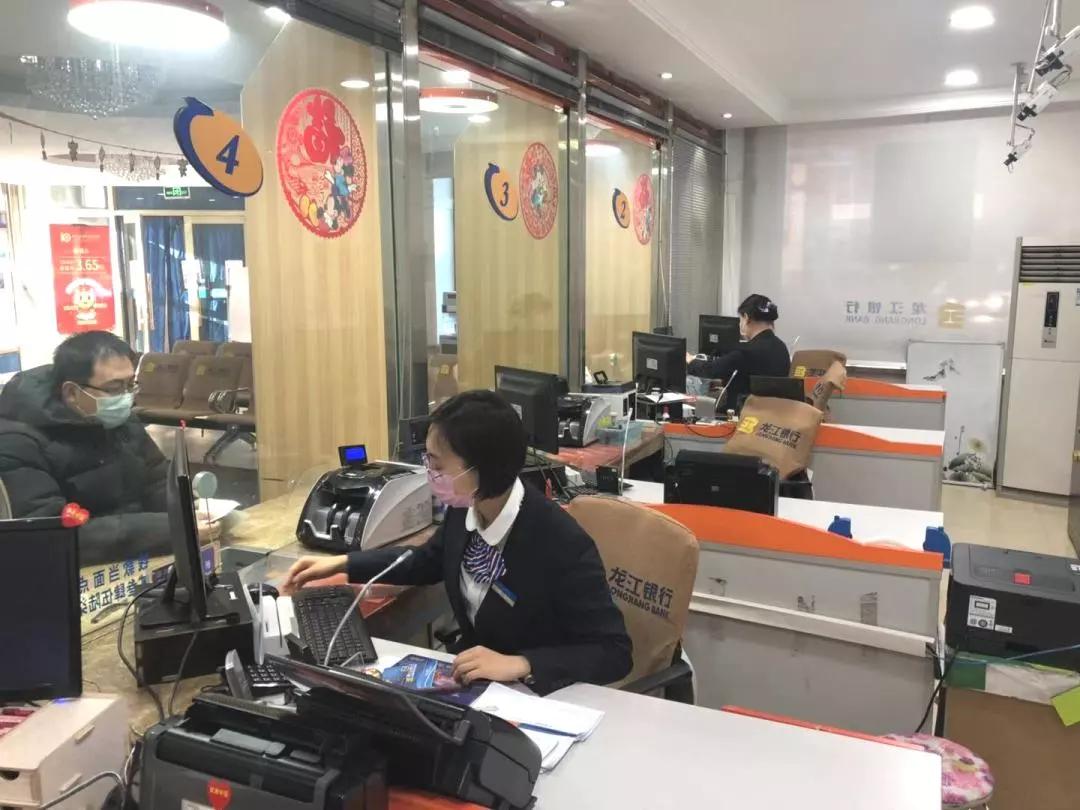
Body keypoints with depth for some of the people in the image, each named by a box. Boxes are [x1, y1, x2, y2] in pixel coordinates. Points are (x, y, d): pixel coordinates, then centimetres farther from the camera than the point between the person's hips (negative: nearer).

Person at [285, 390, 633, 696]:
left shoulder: (564, 545, -29)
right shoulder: (464, 511, -10)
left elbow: (614, 653, -23)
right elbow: (426, 563, 12)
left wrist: (520, 665, -34)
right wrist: (341, 564, 8)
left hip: (534, 694, -6)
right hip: (469, 675, 6)